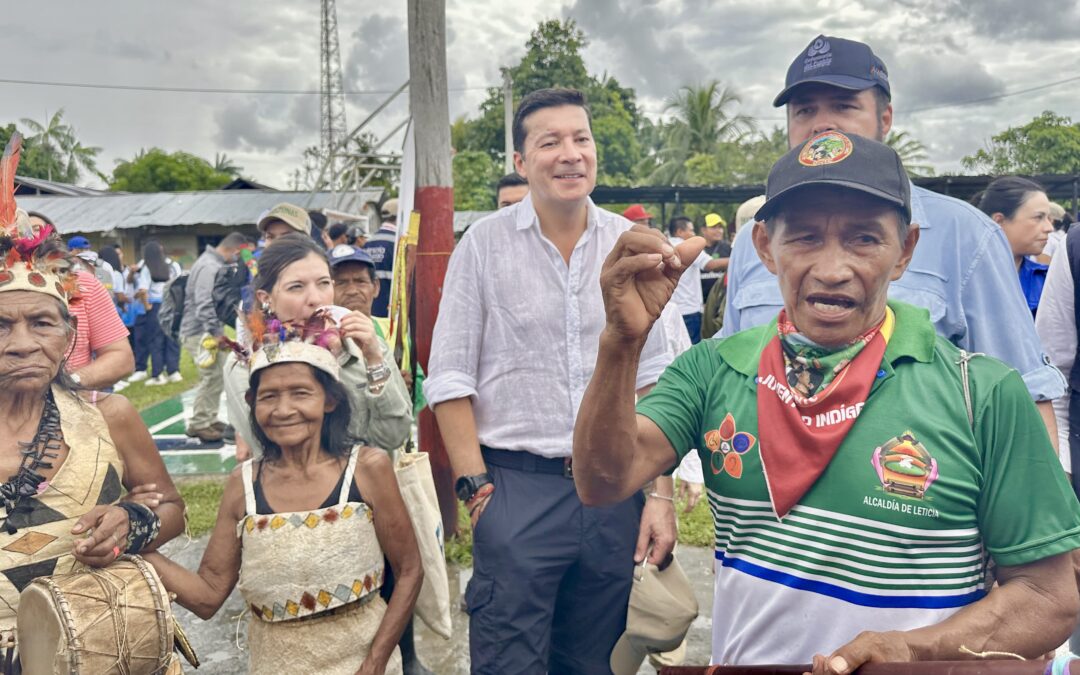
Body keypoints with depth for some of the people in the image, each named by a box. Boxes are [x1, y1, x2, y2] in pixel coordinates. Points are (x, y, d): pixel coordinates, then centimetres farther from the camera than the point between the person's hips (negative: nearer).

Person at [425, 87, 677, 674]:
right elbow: (449, 380, -3)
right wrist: (478, 491, -8)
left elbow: (652, 377, 5)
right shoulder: (484, 243, -4)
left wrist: (660, 493, 1)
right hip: (517, 487, -3)